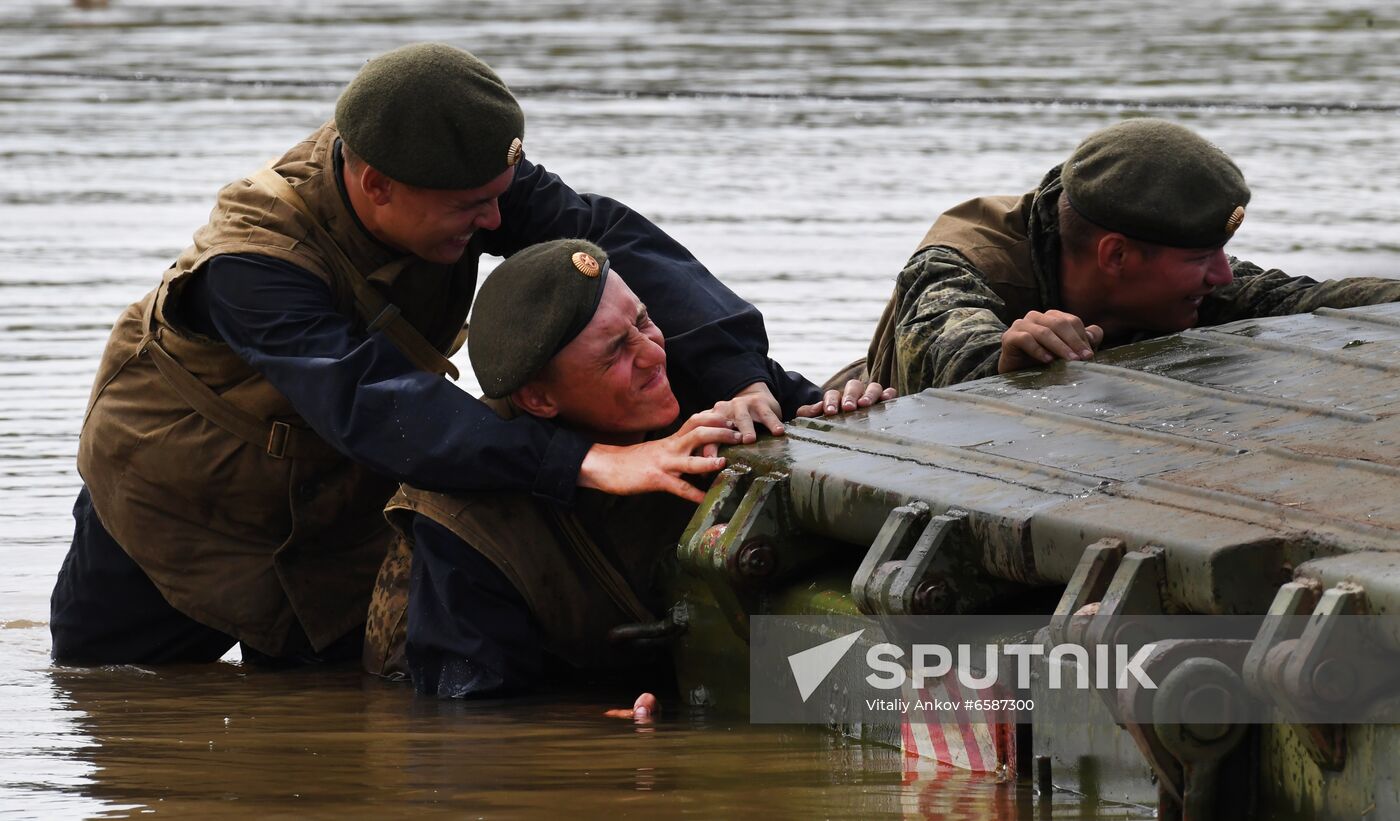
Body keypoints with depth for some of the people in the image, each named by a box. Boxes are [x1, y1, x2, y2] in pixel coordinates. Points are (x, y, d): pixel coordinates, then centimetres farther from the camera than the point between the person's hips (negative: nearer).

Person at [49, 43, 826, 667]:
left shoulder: (459, 175, -25)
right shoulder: (249, 265, -42)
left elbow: (602, 236, -33)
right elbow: (373, 405, -53)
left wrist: (739, 374, -50)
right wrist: (589, 462, -64)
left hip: (339, 505, 4)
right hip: (175, 497, -4)